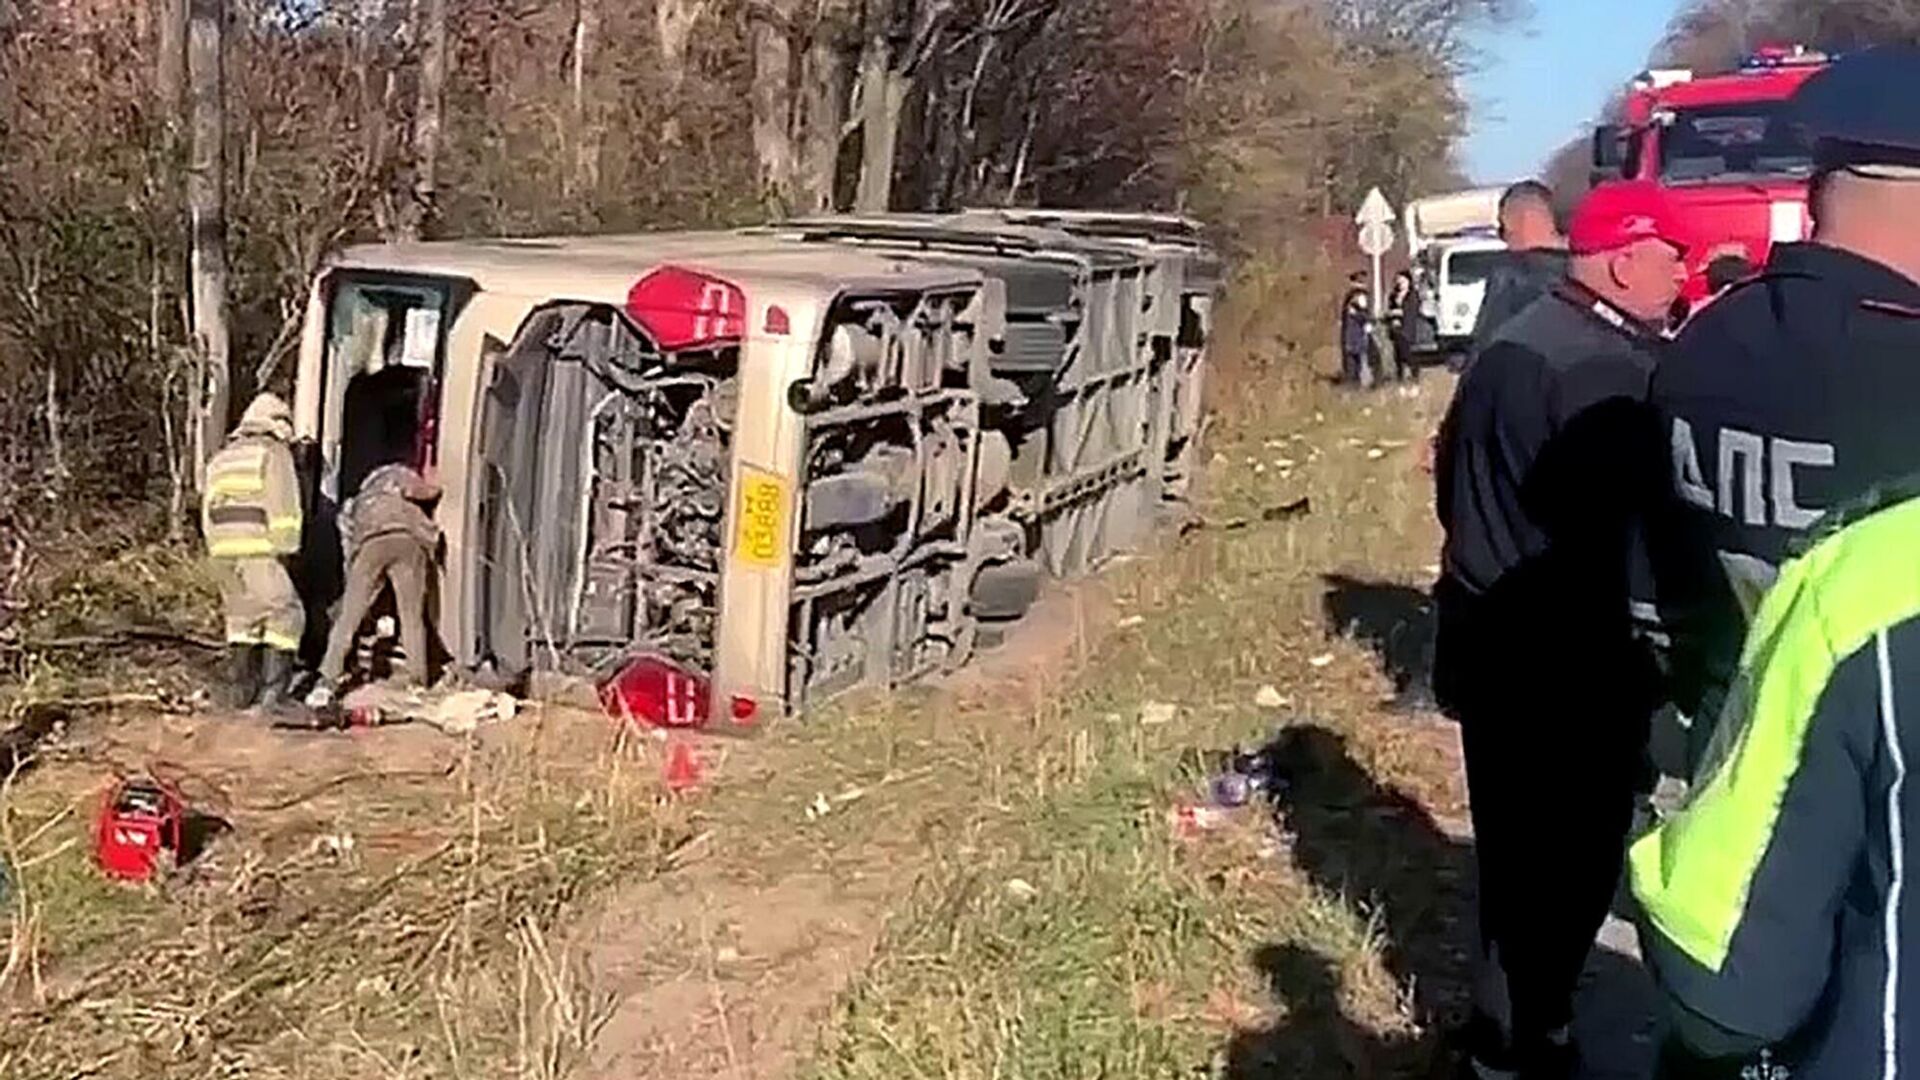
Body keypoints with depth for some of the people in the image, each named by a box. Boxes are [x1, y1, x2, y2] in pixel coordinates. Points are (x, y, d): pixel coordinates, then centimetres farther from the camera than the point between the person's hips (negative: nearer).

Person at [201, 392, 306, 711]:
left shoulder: (221, 459, 24)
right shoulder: (274, 454, 2)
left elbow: (208, 514, 23)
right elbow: (284, 506, -7)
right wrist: (285, 550, -3)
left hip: (222, 551, 7)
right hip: (257, 550, -7)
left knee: (242, 616, 18)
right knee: (285, 616, -2)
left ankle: (238, 688, 15)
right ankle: (272, 691, -10)